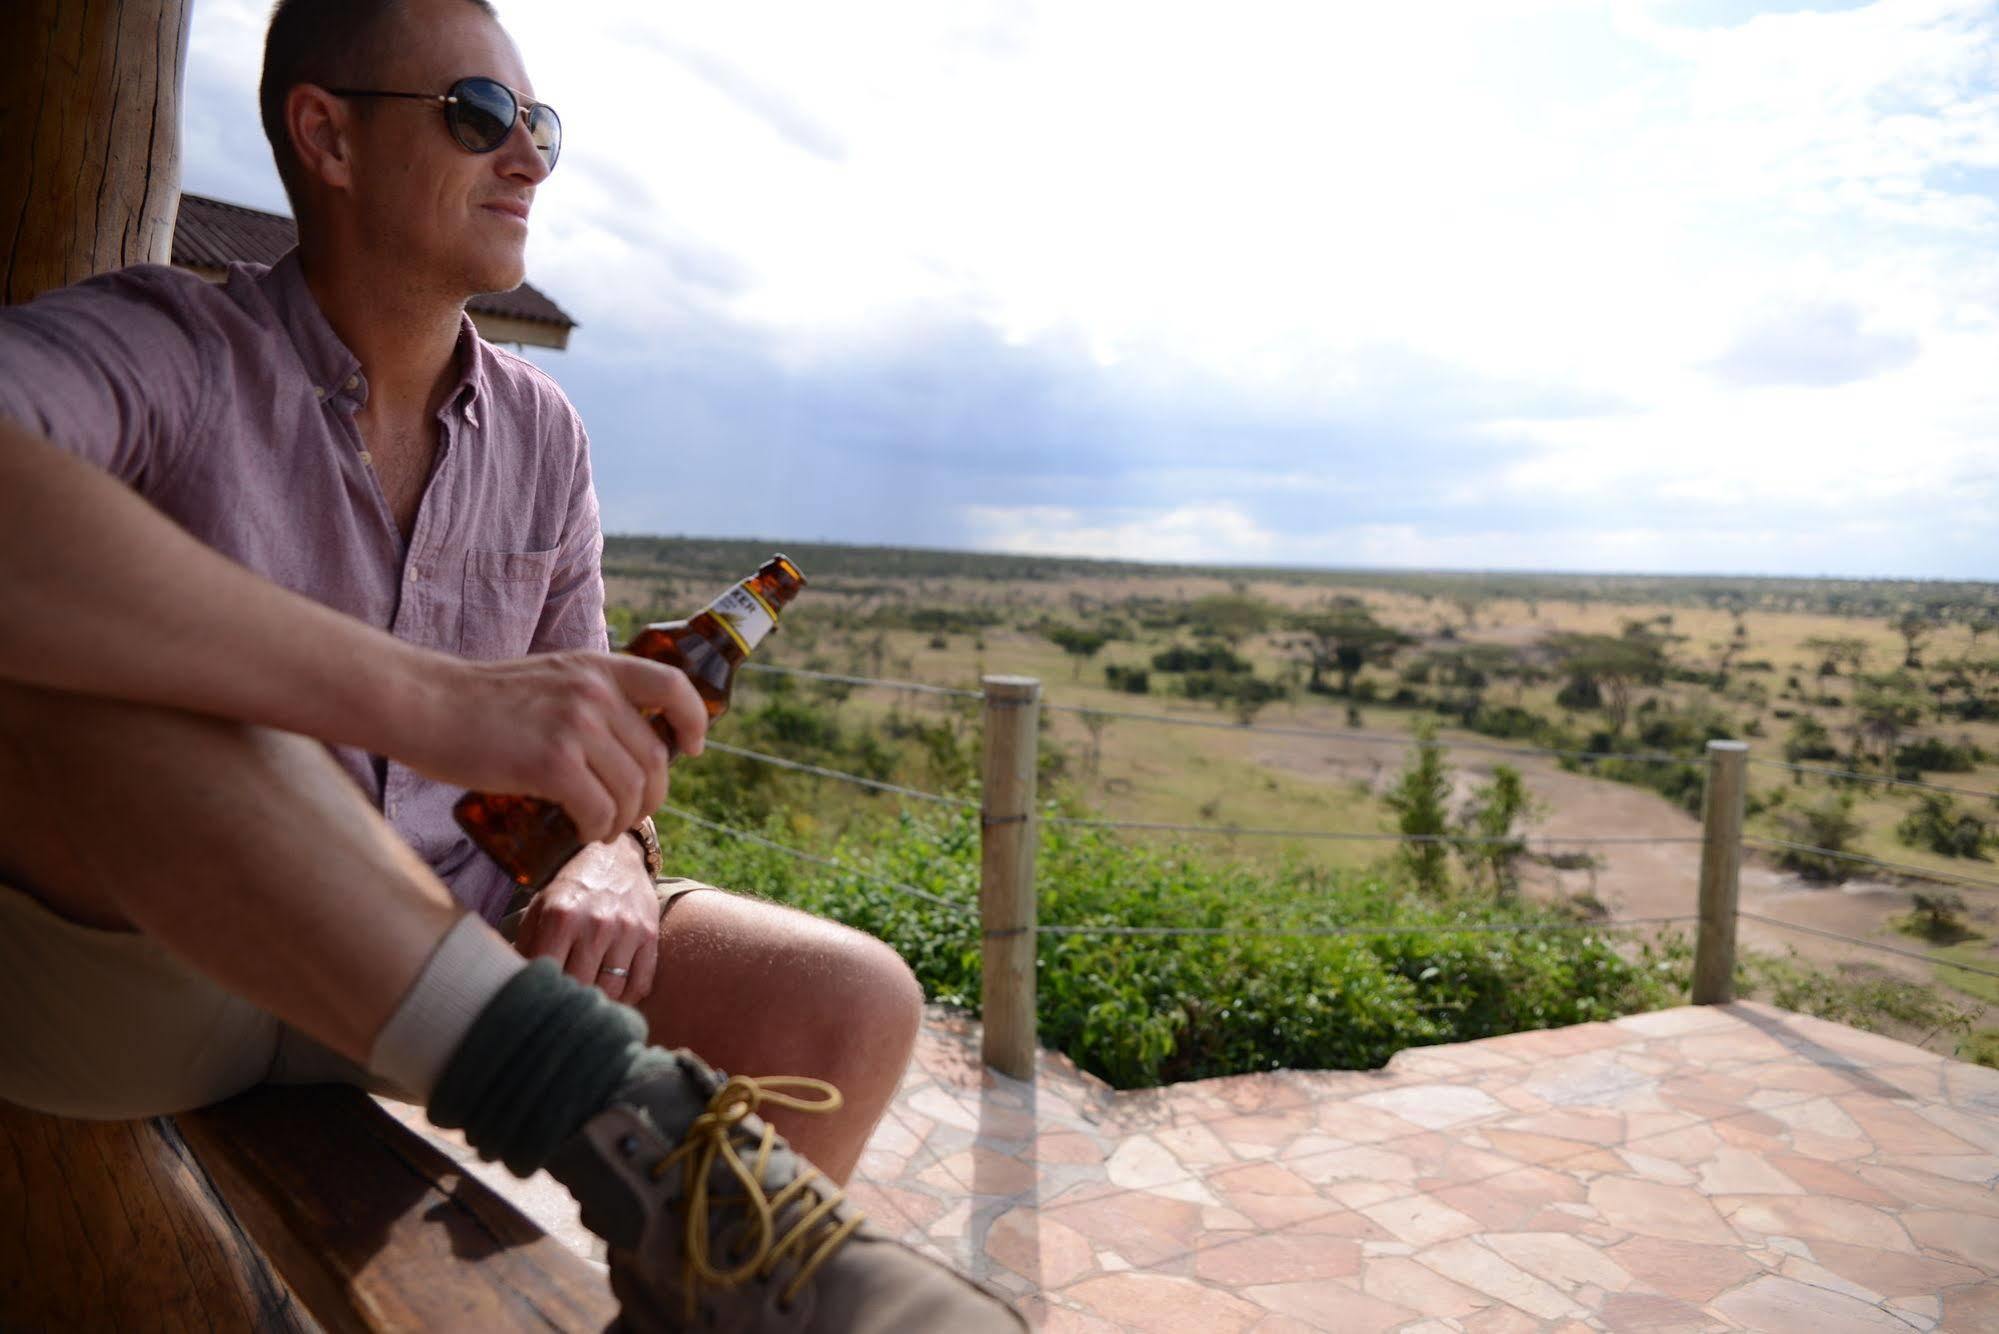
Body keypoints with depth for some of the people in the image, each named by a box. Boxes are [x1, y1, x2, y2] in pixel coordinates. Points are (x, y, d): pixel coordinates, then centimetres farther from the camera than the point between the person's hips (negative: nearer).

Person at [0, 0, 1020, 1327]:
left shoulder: (542, 432, 4)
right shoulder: (156, 349, -12)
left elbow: (572, 727, 7)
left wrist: (606, 865, -16)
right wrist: (434, 698, -45)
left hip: (431, 960, 4)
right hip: (115, 945, -3)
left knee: (850, 1008, -18)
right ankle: (636, 1128, -38)